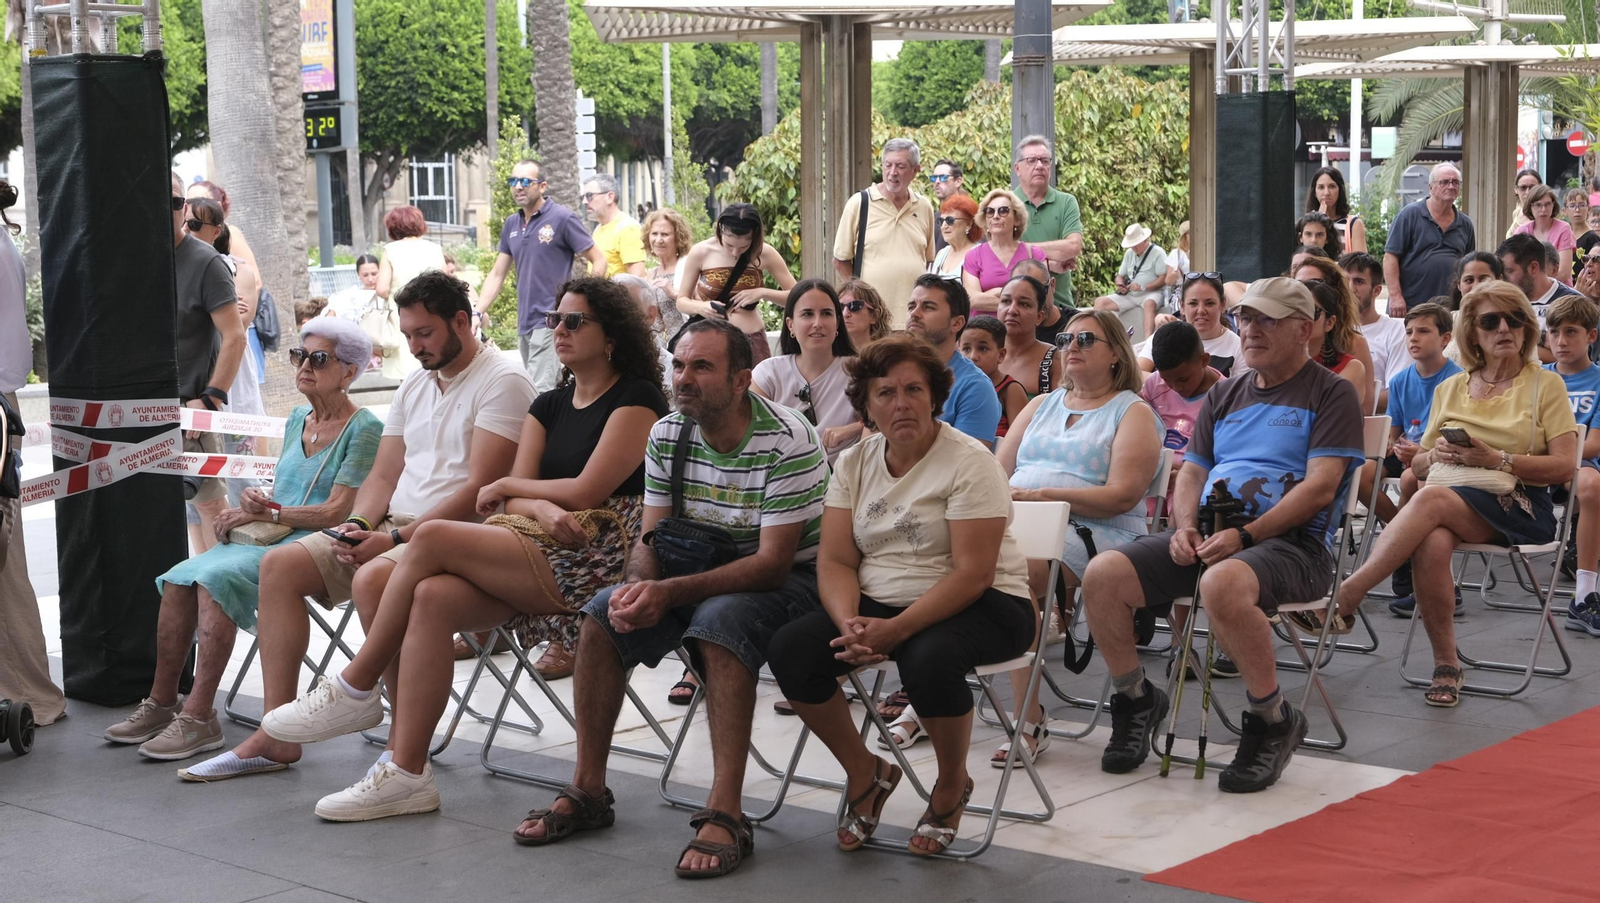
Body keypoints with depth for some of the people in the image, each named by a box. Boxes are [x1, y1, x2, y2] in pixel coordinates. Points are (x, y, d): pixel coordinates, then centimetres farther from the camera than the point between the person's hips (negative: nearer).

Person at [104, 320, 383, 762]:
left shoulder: (363, 429, -5)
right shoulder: (297, 419, 20)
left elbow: (336, 511, -12)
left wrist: (264, 514, -9)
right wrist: (256, 500, -1)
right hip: (270, 540, 8)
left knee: (217, 576, -29)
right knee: (180, 577, -15)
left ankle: (200, 717, -29)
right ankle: (162, 702, -9)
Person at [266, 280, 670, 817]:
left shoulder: (636, 399, -1)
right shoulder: (550, 405, 21)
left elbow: (587, 492, -10)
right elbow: (511, 500, 10)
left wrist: (508, 487, 4)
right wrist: (539, 507, -14)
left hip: (597, 558, -7)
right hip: (540, 553, 7)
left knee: (432, 538, -22)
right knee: (433, 598, -24)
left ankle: (356, 689, -7)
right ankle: (406, 772, -24)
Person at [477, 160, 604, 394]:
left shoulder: (563, 219, -6)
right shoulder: (511, 224, 14)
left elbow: (599, 262, -4)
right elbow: (497, 275, 17)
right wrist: (476, 312, 6)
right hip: (524, 323, 7)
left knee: (539, 393, -15)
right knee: (555, 390, 11)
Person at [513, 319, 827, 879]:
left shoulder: (788, 441, -22)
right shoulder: (667, 436, -1)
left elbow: (773, 561, -26)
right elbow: (652, 538, 2)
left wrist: (671, 593, -34)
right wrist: (640, 585, -23)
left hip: (790, 580, -6)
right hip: (705, 573, 7)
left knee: (719, 619, -36)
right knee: (604, 613, -13)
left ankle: (725, 815, -37)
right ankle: (587, 791, -2)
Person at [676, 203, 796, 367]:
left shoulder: (764, 253, -3)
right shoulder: (700, 252, -4)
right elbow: (682, 301, 4)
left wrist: (763, 293, -14)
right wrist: (700, 307, -18)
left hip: (753, 341, 1)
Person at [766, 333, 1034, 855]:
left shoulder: (968, 461, -12)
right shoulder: (854, 463, 6)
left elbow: (972, 573, -18)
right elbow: (835, 561, 1)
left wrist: (896, 629, -29)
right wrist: (849, 624, -21)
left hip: (981, 606, -5)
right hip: (878, 603, 5)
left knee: (928, 658, -38)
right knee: (790, 650, -18)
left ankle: (952, 786, -6)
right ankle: (865, 773, 4)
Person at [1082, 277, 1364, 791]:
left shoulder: (1330, 394, 3)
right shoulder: (1224, 395, 24)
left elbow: (1320, 487, -9)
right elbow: (1192, 472, 22)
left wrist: (1245, 534, -19)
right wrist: (1185, 527, -2)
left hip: (1291, 541, -6)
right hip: (1207, 537, 6)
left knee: (1223, 584, -40)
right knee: (1102, 575, -17)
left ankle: (1274, 720, -17)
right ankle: (1135, 700, 6)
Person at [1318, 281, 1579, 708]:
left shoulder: (1546, 385, 8)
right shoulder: (1450, 389, 19)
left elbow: (1565, 465, -2)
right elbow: (1418, 464, 20)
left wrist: (1497, 460, -14)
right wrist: (1436, 455, -5)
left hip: (1520, 507, -3)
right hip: (1450, 501, 3)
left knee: (1431, 500, -36)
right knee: (1431, 544, -36)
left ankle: (1344, 598, -40)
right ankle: (1446, 666, -26)